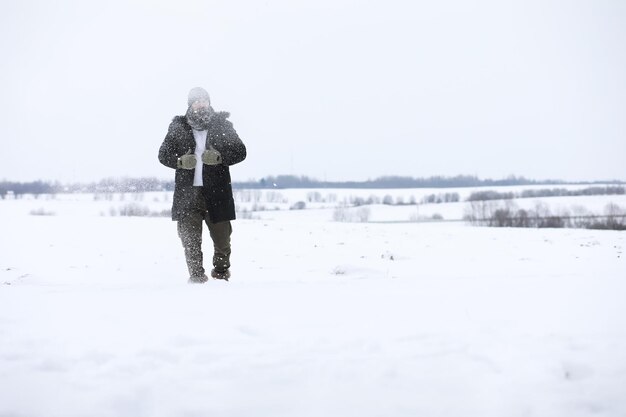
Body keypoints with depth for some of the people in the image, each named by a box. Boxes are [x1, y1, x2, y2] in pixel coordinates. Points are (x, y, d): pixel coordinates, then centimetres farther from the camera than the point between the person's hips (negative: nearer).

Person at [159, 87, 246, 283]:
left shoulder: (222, 126, 4)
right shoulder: (178, 127, 5)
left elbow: (240, 151, 1)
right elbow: (163, 154, 8)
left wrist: (219, 157, -17)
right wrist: (180, 161, -13)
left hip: (216, 192, 0)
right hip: (188, 192, 0)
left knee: (222, 236, 6)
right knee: (189, 237, -4)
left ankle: (221, 271, 31)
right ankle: (196, 275, 9)